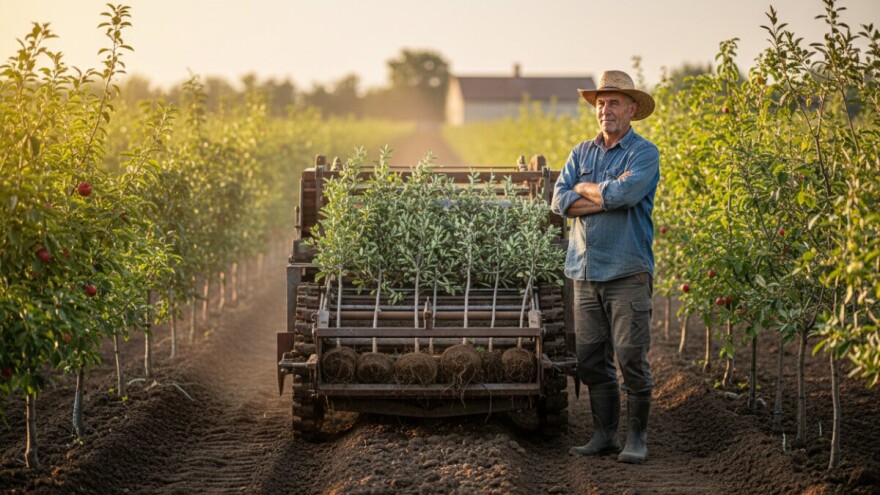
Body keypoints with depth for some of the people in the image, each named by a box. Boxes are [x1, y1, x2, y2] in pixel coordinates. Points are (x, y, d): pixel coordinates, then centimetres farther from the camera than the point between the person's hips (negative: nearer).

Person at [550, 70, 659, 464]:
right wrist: (607, 196, -10)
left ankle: (637, 438, 4)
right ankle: (604, 435, 16)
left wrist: (585, 188, -2)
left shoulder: (644, 153, -2)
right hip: (585, 270, 5)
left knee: (631, 359, -6)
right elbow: (560, 201, 1)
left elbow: (624, 194, -20)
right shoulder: (581, 153, 14)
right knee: (591, 359, 7)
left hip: (627, 272, -5)